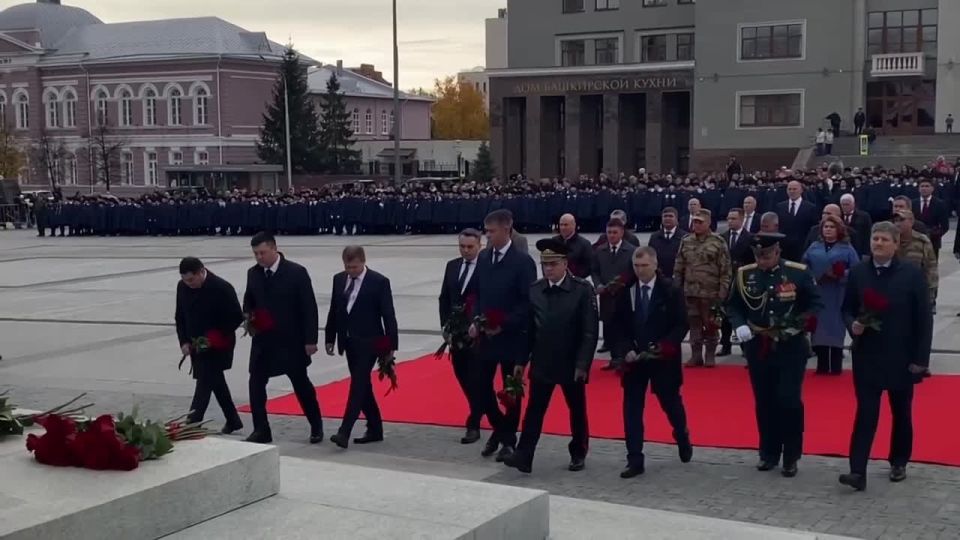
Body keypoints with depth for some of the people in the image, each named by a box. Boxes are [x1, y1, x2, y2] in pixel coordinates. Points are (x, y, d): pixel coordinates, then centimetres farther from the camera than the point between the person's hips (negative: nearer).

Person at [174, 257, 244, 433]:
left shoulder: (221, 288, -19)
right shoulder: (182, 287, -1)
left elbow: (237, 317, -15)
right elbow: (180, 317, 9)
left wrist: (215, 339, -20)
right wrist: (184, 342, -2)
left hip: (217, 347, -7)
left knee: (205, 383, -11)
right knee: (216, 382, 16)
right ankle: (233, 421, 29)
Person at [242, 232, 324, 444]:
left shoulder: (296, 272, -12)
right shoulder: (253, 273, 2)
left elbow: (309, 308, -11)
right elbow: (248, 301, 17)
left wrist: (310, 340, -13)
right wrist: (248, 315, -7)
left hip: (291, 341, -4)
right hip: (263, 340, 4)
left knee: (301, 384, 8)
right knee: (256, 384, -3)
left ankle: (316, 426, 25)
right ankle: (261, 430, 7)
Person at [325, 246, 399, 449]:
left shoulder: (379, 282, -9)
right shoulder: (339, 279, 6)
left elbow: (388, 315, -9)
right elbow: (333, 311, 12)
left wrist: (391, 345, -10)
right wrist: (330, 339, 9)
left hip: (368, 343, -6)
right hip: (349, 342, 6)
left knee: (358, 385, -12)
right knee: (362, 386, 11)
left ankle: (344, 432, -18)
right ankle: (375, 430, 21)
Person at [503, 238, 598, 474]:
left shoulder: (583, 290, -10)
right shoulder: (534, 290, 1)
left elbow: (590, 331, -11)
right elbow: (528, 329, 6)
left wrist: (582, 364, -16)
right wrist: (521, 360, 5)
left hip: (571, 364, -2)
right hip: (541, 363, 3)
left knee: (577, 411, 11)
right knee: (534, 411, 0)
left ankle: (578, 454, 27)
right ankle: (524, 456, 0)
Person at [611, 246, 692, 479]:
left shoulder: (671, 291, -8)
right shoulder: (625, 290, -1)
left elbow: (681, 324, -7)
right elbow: (619, 326, 4)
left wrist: (664, 347, -20)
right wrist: (626, 350, -12)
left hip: (663, 358, -2)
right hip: (633, 358, 2)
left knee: (671, 403, 13)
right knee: (632, 409, -1)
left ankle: (683, 439, 43)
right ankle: (635, 461, 3)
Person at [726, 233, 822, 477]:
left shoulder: (798, 273, -7)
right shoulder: (744, 275, 0)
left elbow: (815, 304, 0)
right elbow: (732, 305, 8)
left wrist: (798, 324, -17)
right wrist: (739, 325, -12)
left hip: (791, 349, -3)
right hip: (758, 349, 3)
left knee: (789, 401, -3)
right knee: (764, 403, 10)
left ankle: (791, 457, 10)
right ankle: (769, 454, 23)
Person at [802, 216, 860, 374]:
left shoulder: (847, 248, 2)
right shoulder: (814, 247, 11)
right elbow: (804, 265, 11)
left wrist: (841, 275, -18)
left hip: (837, 297, -3)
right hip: (817, 295, 3)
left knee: (836, 327, -1)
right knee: (820, 327, 3)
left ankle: (836, 366, 6)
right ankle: (822, 365, 10)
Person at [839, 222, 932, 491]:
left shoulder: (912, 274, -6)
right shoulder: (858, 273, 0)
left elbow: (924, 319, -5)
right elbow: (847, 309, 9)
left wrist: (921, 358, -9)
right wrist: (852, 325, -14)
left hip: (902, 358, -1)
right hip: (867, 356, 1)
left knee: (901, 413, 13)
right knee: (865, 413, -5)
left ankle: (899, 462, 31)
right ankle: (858, 471, -9)